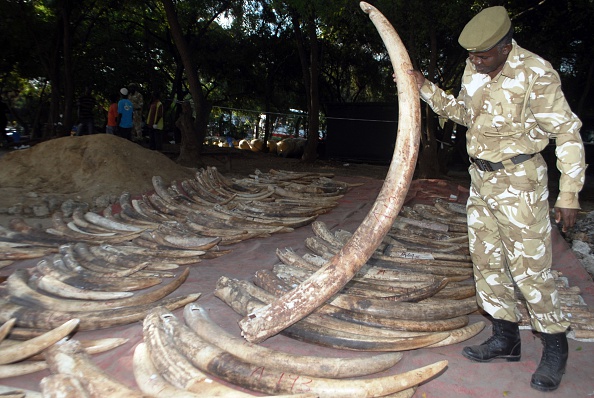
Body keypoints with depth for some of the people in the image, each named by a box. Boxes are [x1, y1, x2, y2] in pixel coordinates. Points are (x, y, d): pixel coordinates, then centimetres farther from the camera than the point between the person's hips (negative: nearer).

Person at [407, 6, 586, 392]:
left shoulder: (535, 73, -15)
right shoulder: (473, 70, 5)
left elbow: (567, 133, -12)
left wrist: (569, 194, -14)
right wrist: (425, 87, 9)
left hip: (519, 179, -7)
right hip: (481, 177, 7)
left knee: (530, 266, -4)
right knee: (486, 259, 10)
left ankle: (555, 346, 18)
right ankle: (506, 338, 25)